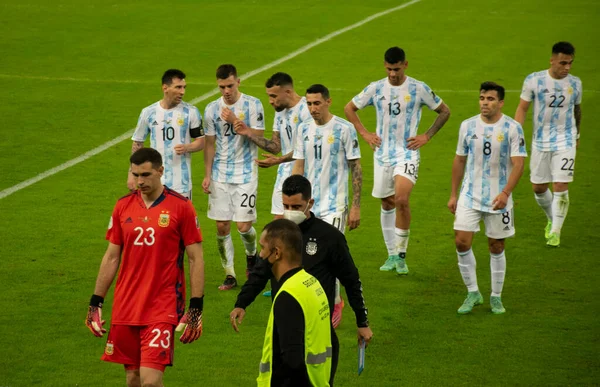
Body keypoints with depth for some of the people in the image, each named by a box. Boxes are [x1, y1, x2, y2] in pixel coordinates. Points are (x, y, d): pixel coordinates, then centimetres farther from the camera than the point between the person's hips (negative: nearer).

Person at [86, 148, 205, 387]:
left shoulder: (181, 207, -5)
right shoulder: (123, 206, 6)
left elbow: (196, 259, -3)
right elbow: (111, 257, 13)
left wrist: (196, 308, -7)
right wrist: (95, 303, 10)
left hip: (162, 310, -4)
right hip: (125, 309, 4)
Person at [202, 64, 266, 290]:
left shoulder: (253, 105, -5)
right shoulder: (212, 109, 4)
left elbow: (259, 137, -11)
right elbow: (210, 144, 10)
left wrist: (235, 121, -20)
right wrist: (207, 175, 5)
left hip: (245, 174, -3)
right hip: (220, 176, 3)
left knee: (243, 225, -8)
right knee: (222, 226, 1)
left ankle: (251, 255, 25)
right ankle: (229, 275, 11)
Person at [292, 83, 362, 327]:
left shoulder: (344, 129, -7)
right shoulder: (304, 130, 8)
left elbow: (356, 168, -4)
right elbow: (298, 167, 12)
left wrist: (356, 206, -7)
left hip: (334, 205, -5)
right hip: (308, 205, 5)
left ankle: (335, 303, 8)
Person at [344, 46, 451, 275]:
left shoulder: (419, 89, -4)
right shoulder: (376, 89, 2)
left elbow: (444, 111, 7)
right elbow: (349, 108, 14)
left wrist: (426, 136, -1)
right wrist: (364, 134, 5)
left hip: (407, 153, -3)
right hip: (382, 154, 3)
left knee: (401, 200, -21)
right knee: (387, 204, 10)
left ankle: (401, 254, -10)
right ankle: (392, 255, 22)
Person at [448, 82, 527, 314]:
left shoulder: (512, 128, -8)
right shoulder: (468, 126, 2)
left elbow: (518, 164, -13)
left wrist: (505, 193, -25)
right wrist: (453, 195, 12)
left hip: (498, 199, -2)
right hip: (470, 196, 2)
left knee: (496, 246, 6)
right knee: (462, 242, -8)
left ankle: (496, 297, 20)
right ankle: (473, 293, 8)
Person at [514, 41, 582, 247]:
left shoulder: (575, 83, 0)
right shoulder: (534, 80, -8)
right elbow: (522, 108, -4)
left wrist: (577, 135, 27)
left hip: (565, 142, 0)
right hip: (540, 142, 0)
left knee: (560, 187, -10)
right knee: (539, 188, 8)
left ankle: (555, 231, 1)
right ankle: (552, 219, 36)